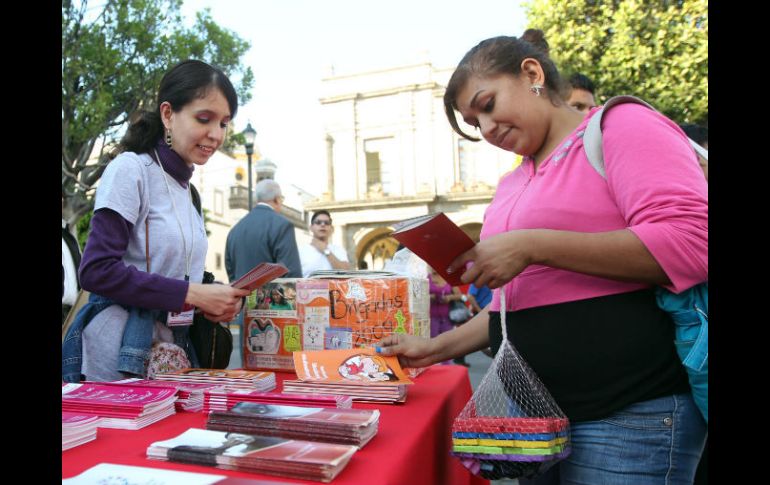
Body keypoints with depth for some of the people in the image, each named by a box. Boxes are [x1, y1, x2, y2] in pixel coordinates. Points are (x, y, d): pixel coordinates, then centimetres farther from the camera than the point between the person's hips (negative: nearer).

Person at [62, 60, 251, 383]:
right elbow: (97, 270, -18)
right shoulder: (130, 169, -10)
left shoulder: (186, 189, 11)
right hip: (120, 355, -7)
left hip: (174, 350, 7)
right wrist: (192, 293, -19)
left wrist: (212, 302, -4)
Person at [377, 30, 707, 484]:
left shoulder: (623, 125, -6)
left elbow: (692, 242, -20)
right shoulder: (511, 186, 13)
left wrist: (532, 245, -23)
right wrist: (437, 348, 8)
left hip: (630, 415, -7)